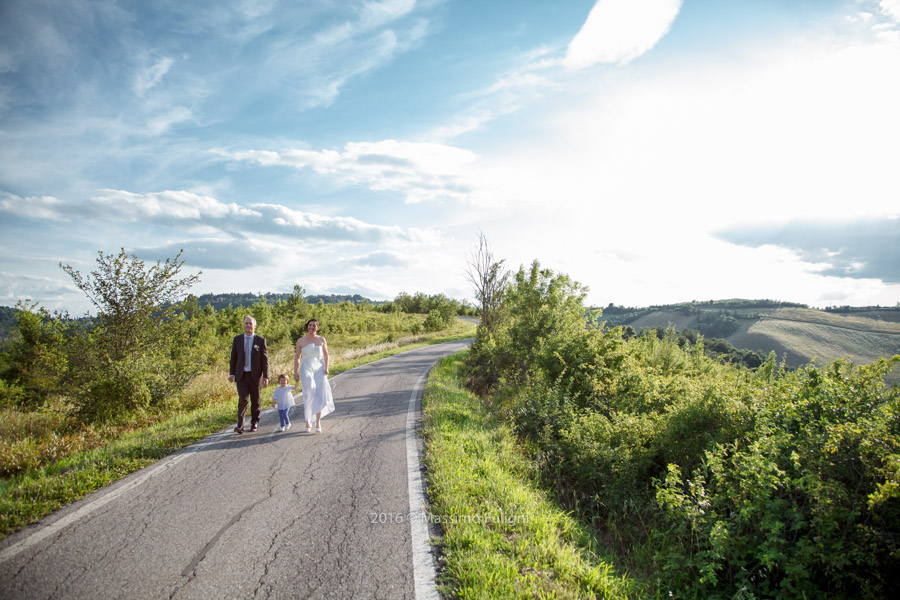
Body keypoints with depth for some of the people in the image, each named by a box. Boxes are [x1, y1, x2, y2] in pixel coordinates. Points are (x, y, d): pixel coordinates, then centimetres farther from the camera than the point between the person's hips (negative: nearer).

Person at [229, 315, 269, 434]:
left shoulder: (260, 340, -1)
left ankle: (254, 423, 25)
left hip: (255, 375, 0)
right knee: (243, 399, -11)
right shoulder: (237, 339, 5)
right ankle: (240, 425, -7)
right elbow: (233, 357, 9)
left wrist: (266, 376, -7)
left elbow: (265, 359, -2)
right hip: (241, 375, 1)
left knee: (255, 400, 8)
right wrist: (231, 373, 1)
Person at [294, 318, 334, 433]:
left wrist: (326, 367, 2)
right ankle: (308, 421, 8)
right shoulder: (301, 341, 3)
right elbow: (297, 357, 8)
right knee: (308, 395, -7)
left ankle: (318, 423, -3)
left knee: (319, 395, -7)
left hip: (319, 370, 1)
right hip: (306, 370, -1)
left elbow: (326, 354, 14)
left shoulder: (321, 340, 5)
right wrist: (295, 372, 1)